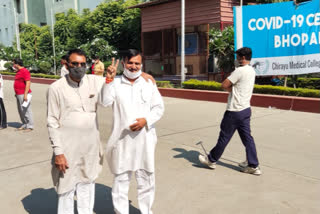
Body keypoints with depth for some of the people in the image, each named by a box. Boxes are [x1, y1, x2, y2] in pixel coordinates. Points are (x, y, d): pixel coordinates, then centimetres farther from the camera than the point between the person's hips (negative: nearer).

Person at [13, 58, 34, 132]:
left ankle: (30, 126, 0)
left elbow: (28, 83, -20)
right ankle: (24, 125, 20)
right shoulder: (18, 72, 17)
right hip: (19, 95, 10)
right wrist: (16, 93, 23)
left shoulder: (25, 71, -13)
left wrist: (25, 94, -24)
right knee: (21, 111, 12)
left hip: (24, 95, -10)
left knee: (26, 110, -6)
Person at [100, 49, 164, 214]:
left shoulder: (149, 83, 7)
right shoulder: (115, 83, 2)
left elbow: (159, 107, 5)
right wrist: (109, 79, -18)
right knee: (121, 178, 9)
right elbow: (106, 102, -13)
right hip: (122, 139, -2)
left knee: (146, 178, 14)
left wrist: (146, 120, -12)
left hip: (144, 139, 2)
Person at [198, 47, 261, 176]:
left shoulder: (240, 70, -17)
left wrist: (232, 90, 0)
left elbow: (224, 85, -16)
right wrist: (234, 90, 0)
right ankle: (253, 166, 13)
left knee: (224, 137, 4)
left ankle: (211, 160, 19)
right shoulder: (252, 71, 12)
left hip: (234, 111, -8)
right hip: (245, 109, 8)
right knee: (247, 137, 10)